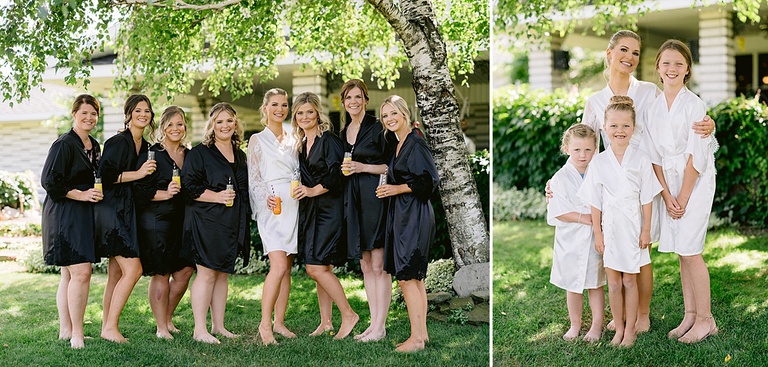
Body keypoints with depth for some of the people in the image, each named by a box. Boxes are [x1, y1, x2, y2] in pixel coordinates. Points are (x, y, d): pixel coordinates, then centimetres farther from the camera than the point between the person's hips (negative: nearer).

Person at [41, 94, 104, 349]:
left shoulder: (93, 145, 15)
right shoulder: (64, 144, -11)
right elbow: (49, 181, -16)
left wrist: (97, 193, 9)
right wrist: (81, 195, -17)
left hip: (83, 214, 9)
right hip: (65, 214, -9)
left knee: (69, 274, 11)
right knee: (81, 272, -14)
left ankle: (65, 330, 15)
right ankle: (76, 334, -9)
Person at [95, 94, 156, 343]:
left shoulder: (145, 146, 15)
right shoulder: (118, 142, -10)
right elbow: (104, 176, -18)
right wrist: (138, 174, -17)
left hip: (127, 212, 9)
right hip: (112, 210, -9)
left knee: (116, 274, 8)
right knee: (133, 269, -15)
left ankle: (108, 327, 12)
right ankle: (110, 327, -8)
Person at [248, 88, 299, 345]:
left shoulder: (293, 141, 18)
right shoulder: (257, 140, 6)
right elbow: (253, 178, 1)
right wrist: (266, 198, -16)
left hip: (293, 206, 5)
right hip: (271, 207, -5)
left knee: (287, 268, 4)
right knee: (279, 266, -17)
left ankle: (279, 322, 10)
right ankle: (265, 323, -10)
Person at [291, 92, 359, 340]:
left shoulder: (328, 140, -9)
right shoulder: (302, 145, 15)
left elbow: (337, 174, -18)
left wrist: (314, 190, -20)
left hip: (328, 209, -8)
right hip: (309, 211, 8)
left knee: (316, 268, -13)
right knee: (322, 268, 9)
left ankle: (348, 315, -2)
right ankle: (325, 322, 15)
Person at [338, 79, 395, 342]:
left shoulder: (377, 127, -5)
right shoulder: (344, 133, 16)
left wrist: (363, 167, -14)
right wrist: (344, 170, 6)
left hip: (374, 197, -7)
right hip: (353, 200, 7)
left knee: (378, 266, -6)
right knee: (365, 266, 9)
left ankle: (380, 327, -2)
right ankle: (374, 322, 14)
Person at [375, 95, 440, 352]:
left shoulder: (415, 143, -13)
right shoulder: (400, 145, 15)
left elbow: (430, 181, -18)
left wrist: (398, 189, -18)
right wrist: (389, 188, 12)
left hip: (414, 215, -10)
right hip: (402, 215, 10)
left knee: (406, 277, -9)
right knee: (415, 278, 12)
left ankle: (416, 338, -4)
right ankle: (422, 333, 18)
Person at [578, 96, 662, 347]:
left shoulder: (640, 160, -4)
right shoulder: (598, 162, -2)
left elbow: (647, 199, -1)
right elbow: (595, 203, 1)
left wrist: (646, 230, -3)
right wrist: (597, 233, -1)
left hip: (632, 226, -1)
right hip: (609, 227, 1)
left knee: (629, 280, 7)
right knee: (613, 282, 7)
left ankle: (630, 329, 18)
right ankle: (618, 328, 20)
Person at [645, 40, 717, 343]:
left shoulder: (694, 104, -10)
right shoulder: (654, 106, 6)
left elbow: (696, 156, -13)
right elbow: (655, 156, 5)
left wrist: (683, 198, -13)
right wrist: (667, 195, -4)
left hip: (696, 181, -5)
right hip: (669, 182, 5)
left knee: (689, 250, -7)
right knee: (681, 252, 8)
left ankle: (705, 319, 4)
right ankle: (690, 315, 17)